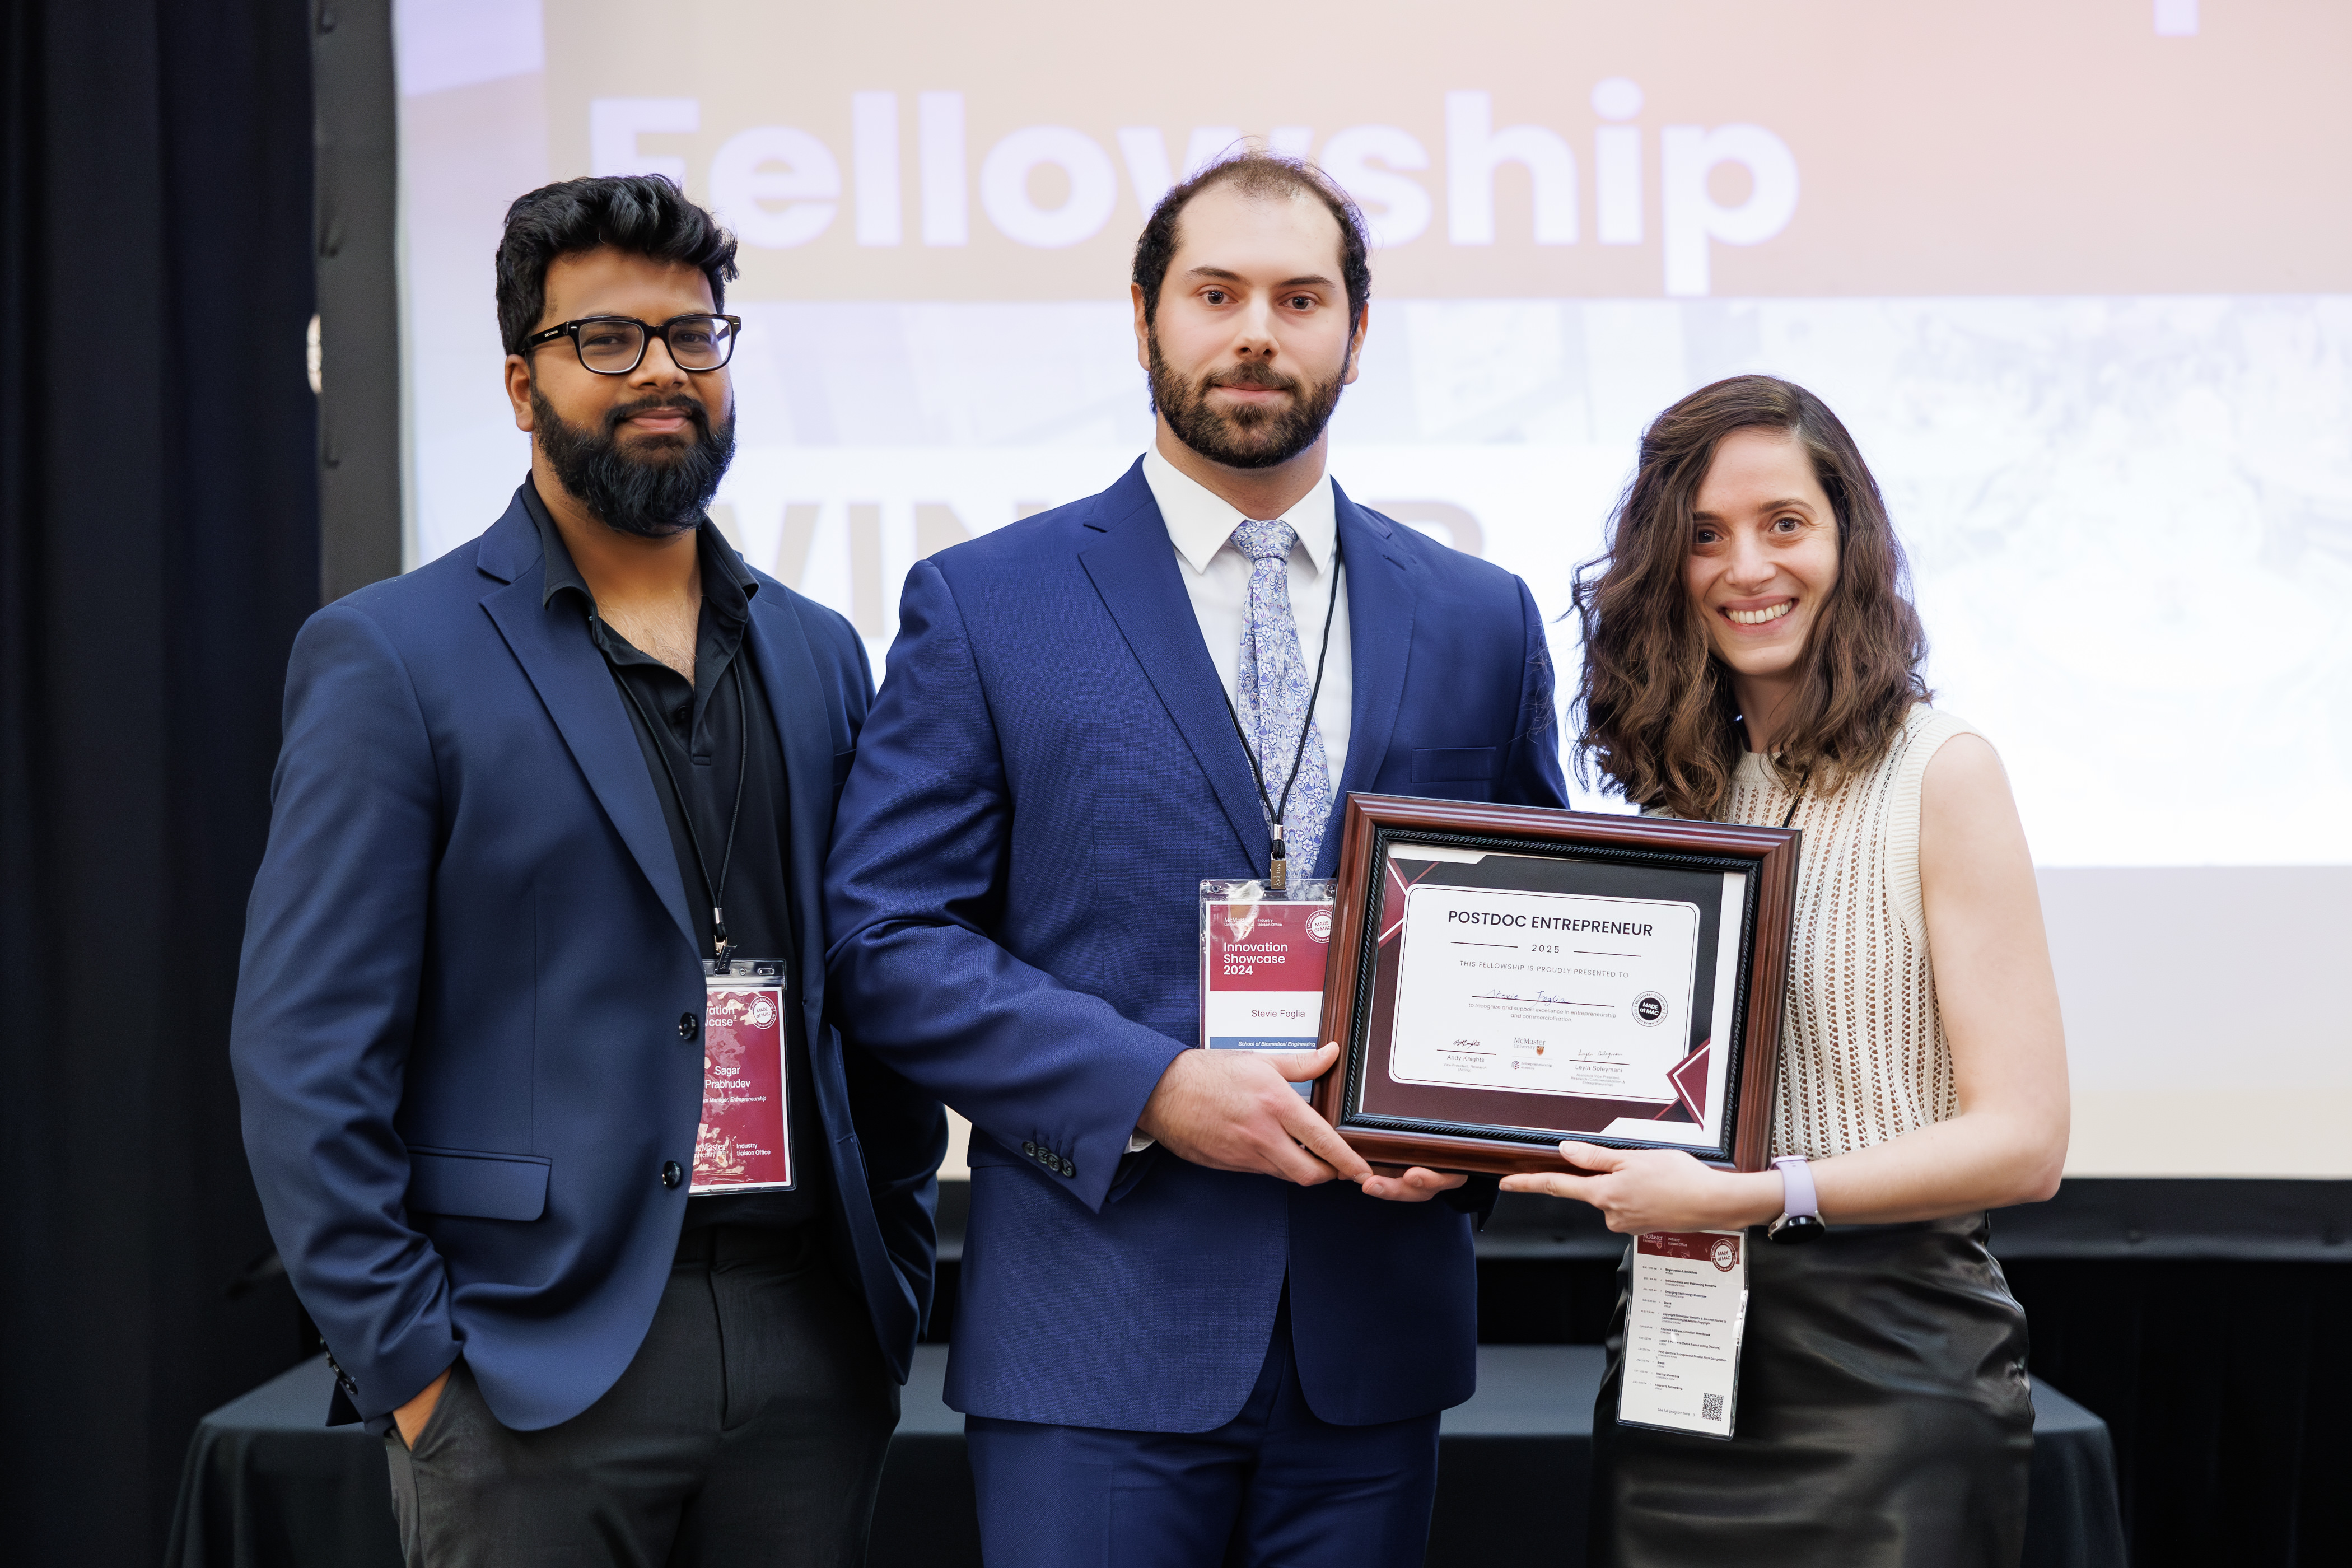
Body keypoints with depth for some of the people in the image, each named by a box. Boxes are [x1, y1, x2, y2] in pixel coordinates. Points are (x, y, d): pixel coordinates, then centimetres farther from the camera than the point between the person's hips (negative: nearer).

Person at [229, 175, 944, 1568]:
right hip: (537, 1367, -4)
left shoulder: (819, 656, 12)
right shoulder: (388, 658, -3)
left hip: (812, 1348, 4)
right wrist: (415, 1370, -10)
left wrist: (896, 1282, 8)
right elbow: (307, 1060, -6)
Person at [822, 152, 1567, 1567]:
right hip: (1101, 1336, -3)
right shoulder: (984, 604, 1)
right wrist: (1152, 1090, -15)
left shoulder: (1480, 621, 10)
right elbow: (886, 940, -4)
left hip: (1373, 1339, 3)